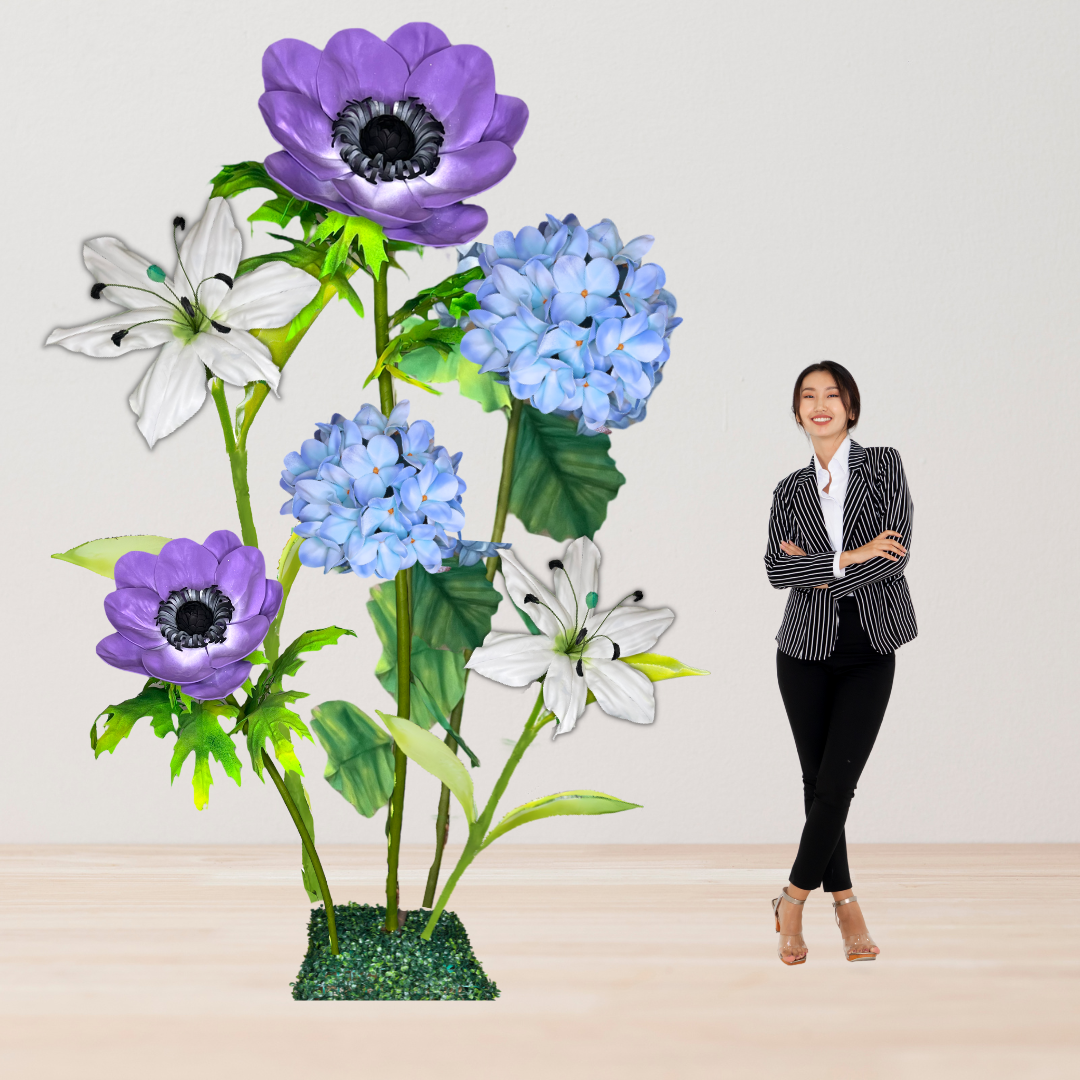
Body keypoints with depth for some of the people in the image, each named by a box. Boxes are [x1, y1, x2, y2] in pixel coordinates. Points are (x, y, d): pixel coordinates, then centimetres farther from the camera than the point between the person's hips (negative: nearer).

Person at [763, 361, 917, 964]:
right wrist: (849, 557, -16)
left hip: (868, 655, -2)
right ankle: (844, 901, 16)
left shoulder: (884, 466, 1)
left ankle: (794, 900, 7)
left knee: (837, 783, -7)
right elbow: (778, 570, -6)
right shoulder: (791, 491, 8)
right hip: (807, 651, 2)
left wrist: (818, 572, -9)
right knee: (818, 781, 4)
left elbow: (897, 554, -10)